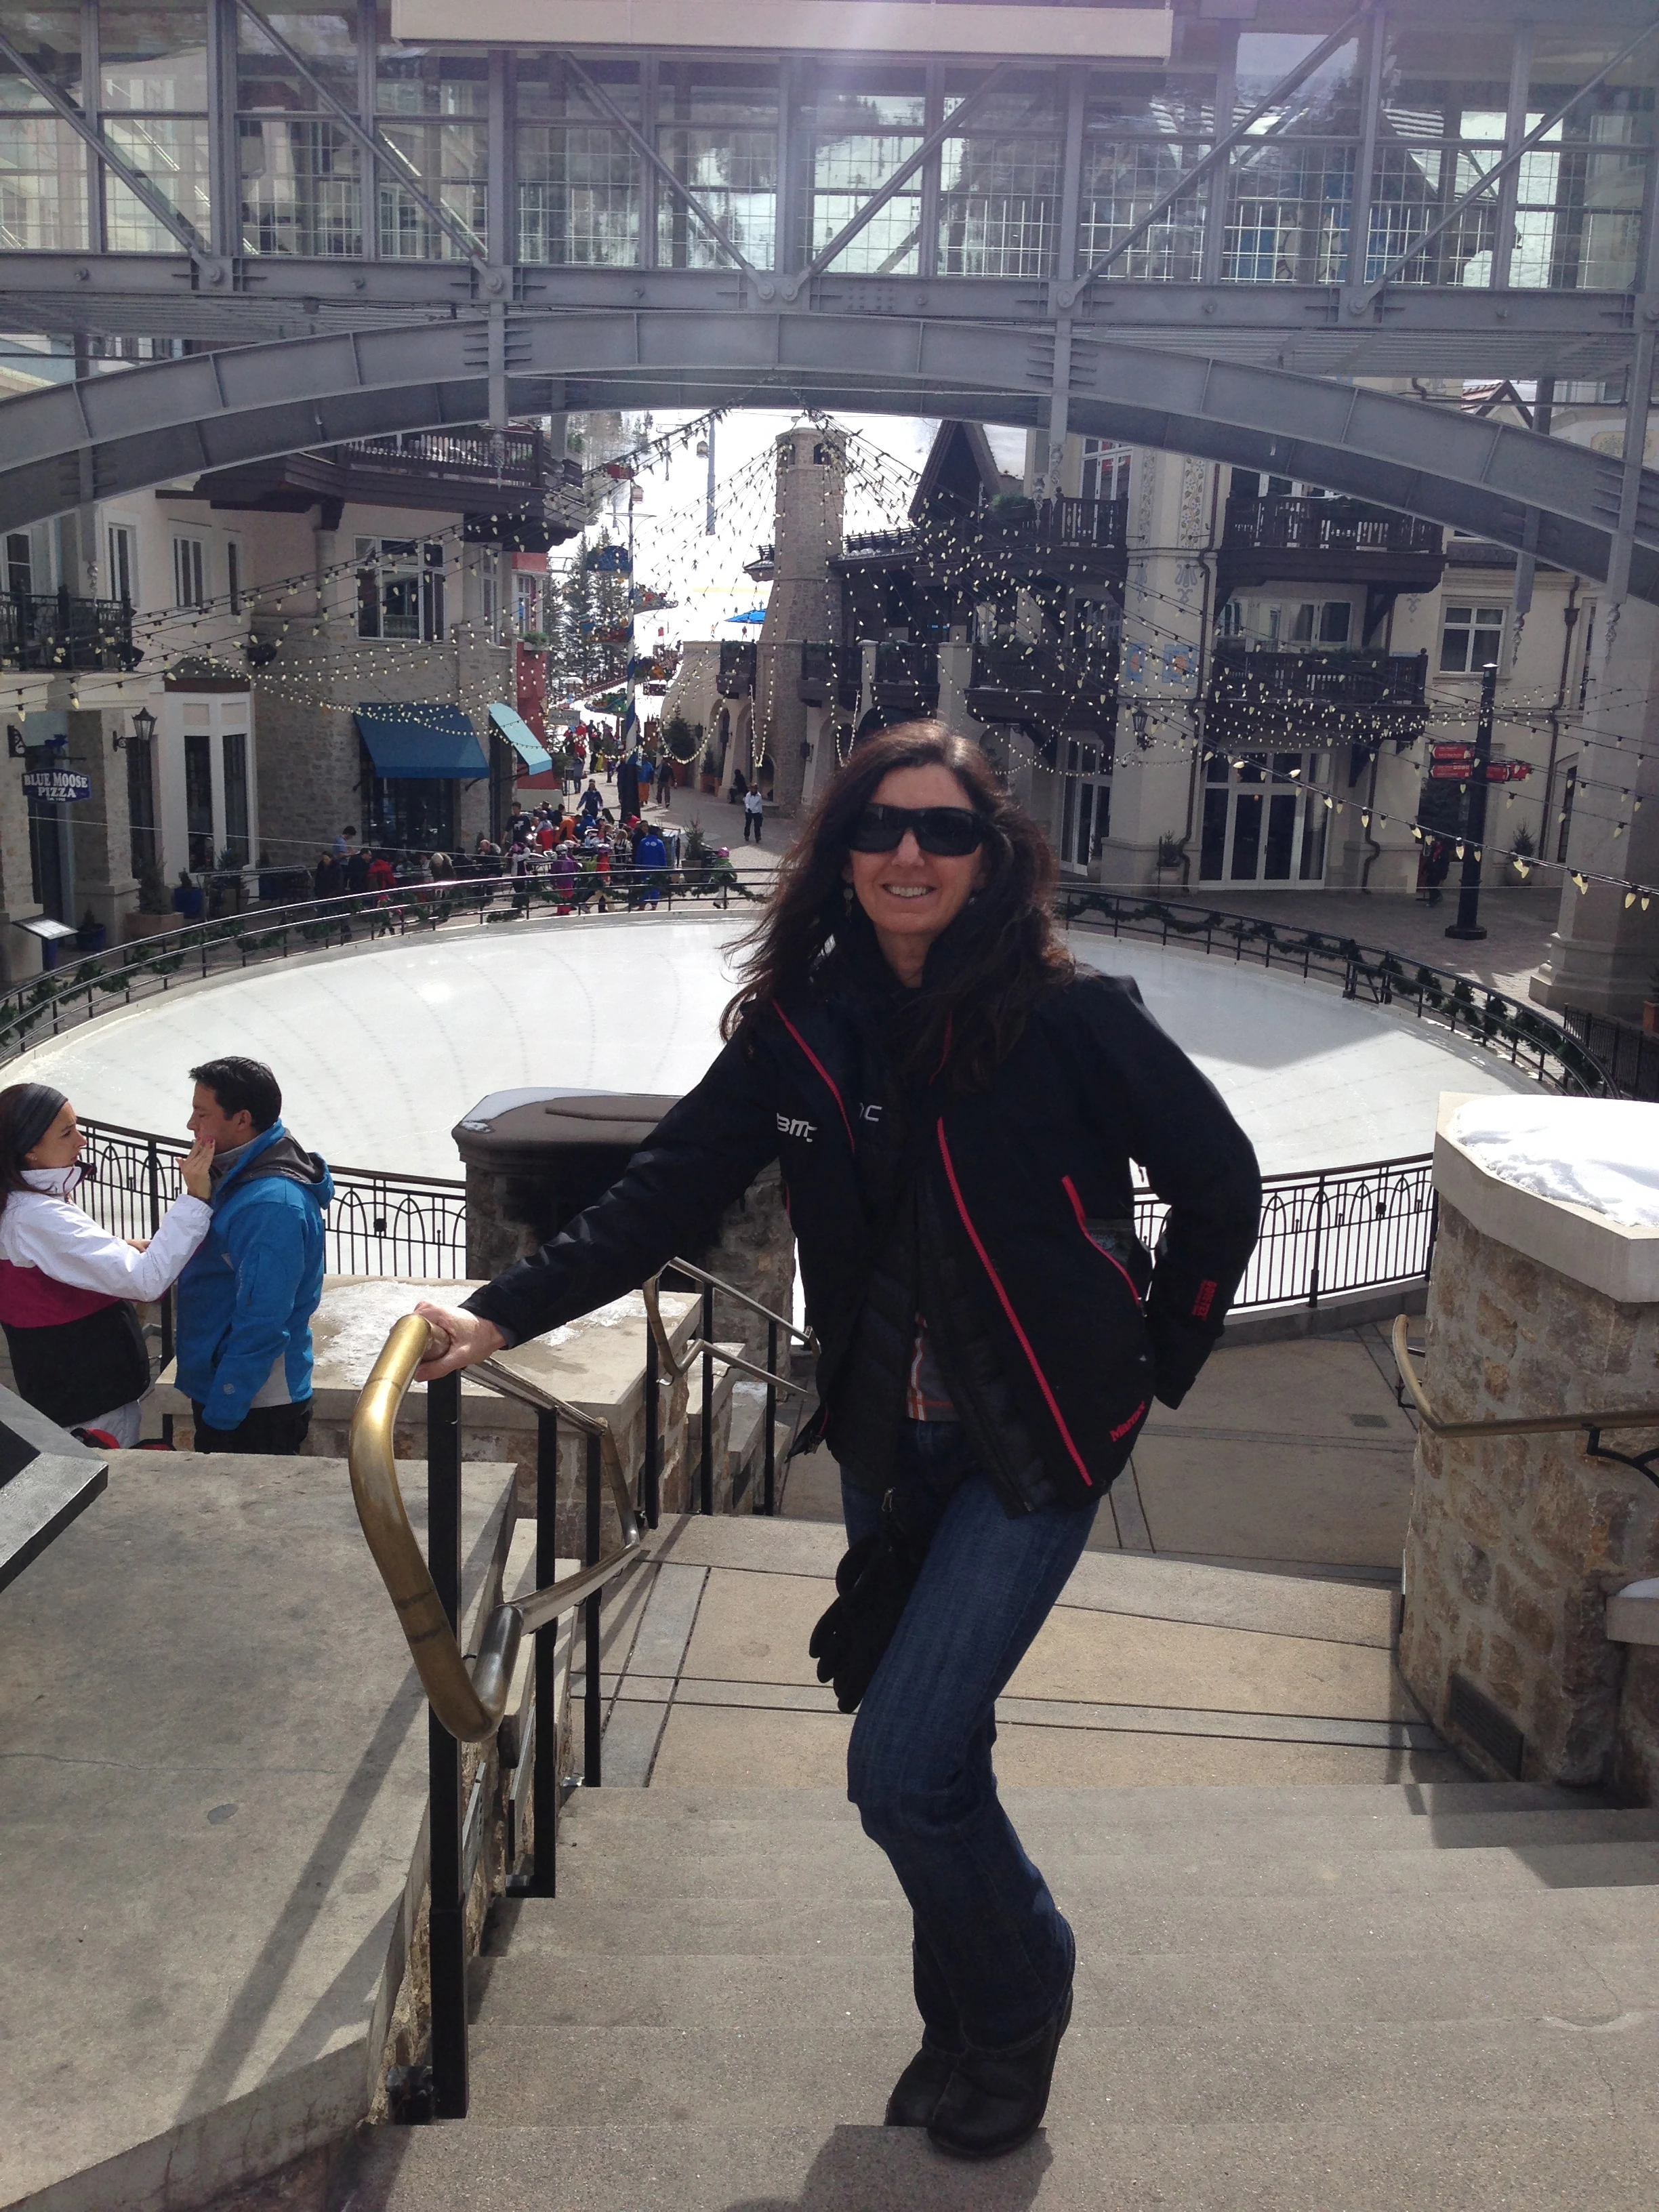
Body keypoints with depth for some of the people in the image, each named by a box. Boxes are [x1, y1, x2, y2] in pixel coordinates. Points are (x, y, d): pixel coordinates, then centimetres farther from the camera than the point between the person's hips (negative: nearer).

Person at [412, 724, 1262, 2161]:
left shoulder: (1070, 1015, -14)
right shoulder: (800, 1026, -3)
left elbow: (1221, 1184, -5)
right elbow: (667, 1194, -4)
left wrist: (1154, 1367, 0)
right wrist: (504, 1313, -14)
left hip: (1035, 1444, -4)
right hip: (887, 1445, 5)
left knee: (901, 1768, -9)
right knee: (932, 1756, 16)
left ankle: (1015, 2003, 23)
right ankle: (972, 2026, 42)